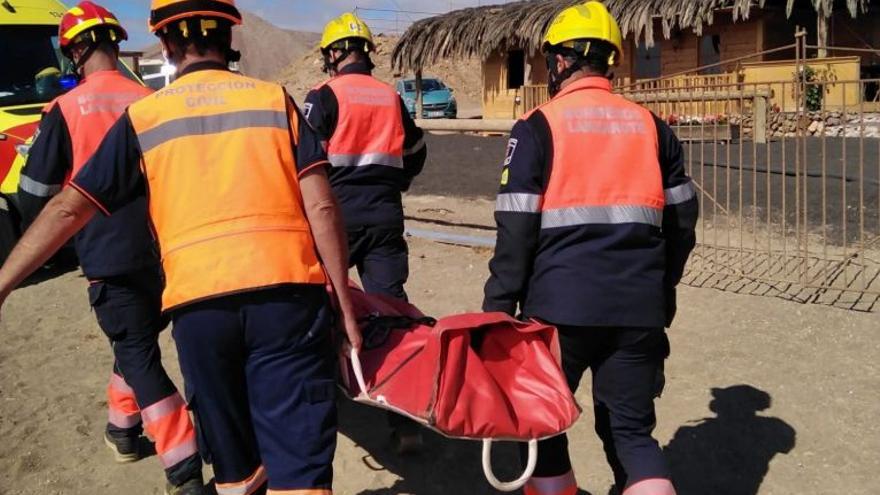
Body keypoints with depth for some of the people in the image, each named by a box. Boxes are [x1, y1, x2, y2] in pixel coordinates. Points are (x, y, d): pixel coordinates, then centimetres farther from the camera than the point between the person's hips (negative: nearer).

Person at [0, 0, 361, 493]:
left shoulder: (143, 116, 12)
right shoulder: (276, 99, 9)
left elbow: (68, 209, 10)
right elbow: (322, 208, 1)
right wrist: (345, 304, 5)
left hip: (199, 303, 2)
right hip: (286, 292, -1)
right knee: (298, 455, 2)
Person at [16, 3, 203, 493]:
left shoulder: (67, 108, -7)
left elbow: (35, 191, -4)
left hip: (107, 252, -4)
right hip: (157, 247, 4)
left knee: (138, 353, -1)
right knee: (140, 337, 24)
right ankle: (124, 427, 40)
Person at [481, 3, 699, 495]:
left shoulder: (539, 127, -3)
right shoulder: (650, 126, 9)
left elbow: (516, 230, -8)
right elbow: (681, 219, 13)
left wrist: (498, 309, -2)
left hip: (561, 305, -3)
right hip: (639, 307, 4)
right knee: (631, 428, 15)